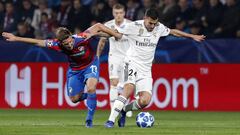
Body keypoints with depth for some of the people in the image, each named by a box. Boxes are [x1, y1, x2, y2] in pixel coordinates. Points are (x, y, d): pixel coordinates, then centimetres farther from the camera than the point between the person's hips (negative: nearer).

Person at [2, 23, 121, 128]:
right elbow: (37, 42, -18)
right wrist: (16, 38, -16)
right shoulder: (57, 45, -28)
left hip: (90, 65, -3)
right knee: (74, 99, 7)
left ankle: (89, 119, -14)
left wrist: (117, 35, -21)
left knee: (91, 87, -28)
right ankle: (88, 96, 41)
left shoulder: (82, 38, -35)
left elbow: (98, 26, -25)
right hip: (74, 69, 3)